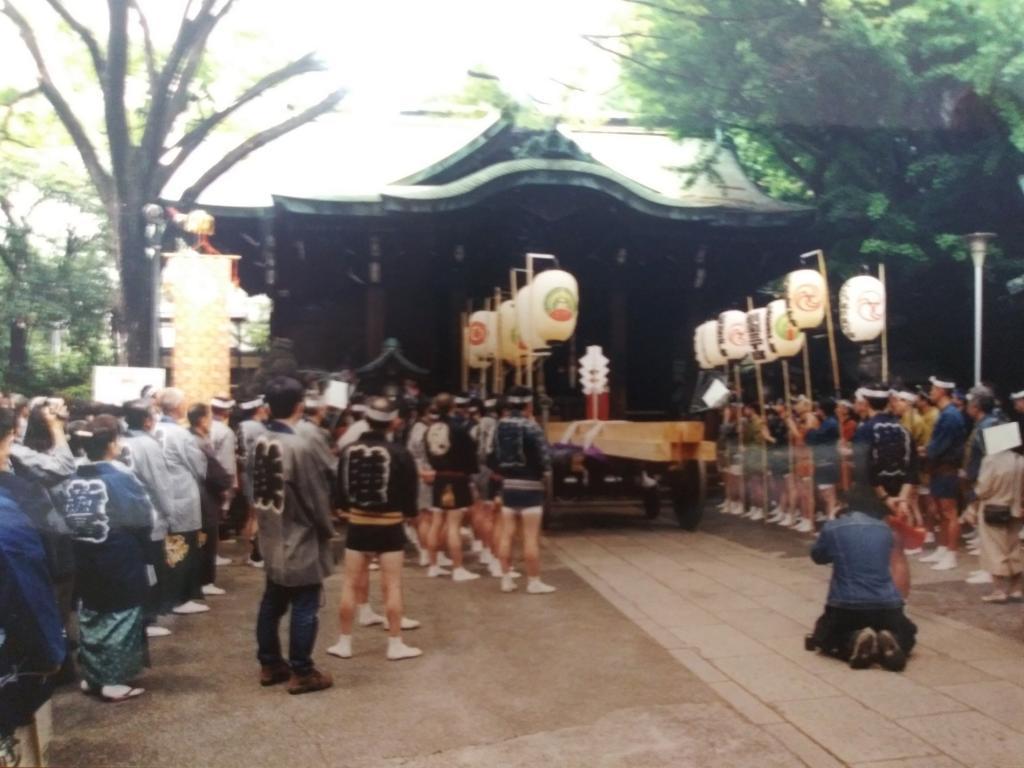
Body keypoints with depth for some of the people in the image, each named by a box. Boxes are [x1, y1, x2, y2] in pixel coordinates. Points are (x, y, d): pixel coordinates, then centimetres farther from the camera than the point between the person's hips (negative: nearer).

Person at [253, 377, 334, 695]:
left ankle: (270, 664, 27)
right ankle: (301, 672, 9)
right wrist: (328, 529, -1)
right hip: (300, 540, -8)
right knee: (304, 608, 2)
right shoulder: (299, 446, -22)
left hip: (272, 539, 8)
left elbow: (256, 489, 10)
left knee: (272, 603, 16)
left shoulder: (260, 443, 1)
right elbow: (316, 496, -16)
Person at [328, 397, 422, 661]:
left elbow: (339, 489, 6)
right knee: (392, 585, 4)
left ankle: (344, 642, 17)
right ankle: (395, 644, 9)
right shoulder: (400, 453, -14)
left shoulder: (349, 451, -2)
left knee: (351, 584, 10)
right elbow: (409, 490, -9)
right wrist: (410, 514, 10)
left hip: (357, 524, 3)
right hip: (390, 525, -3)